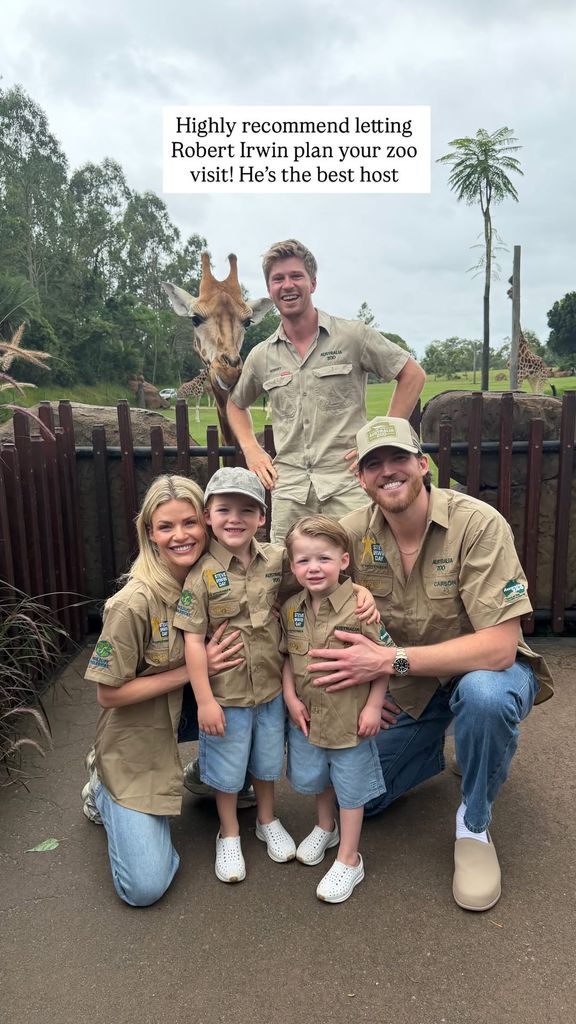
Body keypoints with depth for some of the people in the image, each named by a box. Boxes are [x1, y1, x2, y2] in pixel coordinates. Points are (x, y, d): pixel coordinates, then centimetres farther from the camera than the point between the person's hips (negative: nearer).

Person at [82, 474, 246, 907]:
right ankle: (104, 795, 18)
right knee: (145, 887, -7)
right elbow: (109, 693, -18)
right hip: (138, 744, -5)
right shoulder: (134, 604, -26)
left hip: (189, 717, 5)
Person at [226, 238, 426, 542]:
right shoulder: (261, 356, 11)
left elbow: (413, 374, 5)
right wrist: (251, 450, 11)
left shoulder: (353, 335, 1)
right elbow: (235, 403, 27)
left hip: (347, 482, -3)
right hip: (288, 487, 3)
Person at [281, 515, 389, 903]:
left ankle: (349, 860, 31)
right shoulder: (291, 609, -4)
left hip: (351, 718, -5)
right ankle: (325, 828, 52)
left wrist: (373, 707, -16)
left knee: (350, 787, 11)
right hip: (307, 715, 6)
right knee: (313, 776, 24)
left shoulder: (359, 607, -22)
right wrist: (291, 698, -2)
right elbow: (288, 657, 7)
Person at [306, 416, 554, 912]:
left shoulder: (479, 524, -27)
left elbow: (499, 647, -32)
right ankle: (437, 747, 29)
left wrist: (388, 660, -37)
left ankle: (474, 826, -7)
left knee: (484, 694, -37)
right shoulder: (353, 532, -13)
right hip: (409, 687, 4)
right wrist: (362, 685, -11)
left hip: (484, 669, -3)